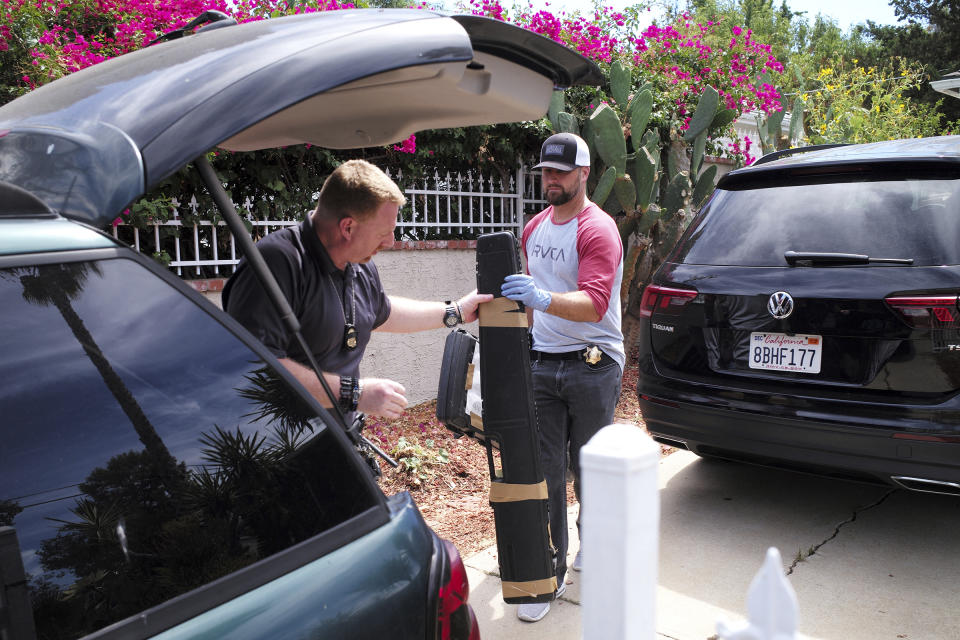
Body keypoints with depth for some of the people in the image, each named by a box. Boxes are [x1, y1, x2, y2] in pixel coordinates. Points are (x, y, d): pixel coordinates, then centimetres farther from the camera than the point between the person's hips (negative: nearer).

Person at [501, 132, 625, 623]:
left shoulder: (597, 229, -10)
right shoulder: (534, 228, 13)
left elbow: (593, 303, -24)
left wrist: (543, 298, -40)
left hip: (592, 366, -5)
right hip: (542, 362, 5)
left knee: (588, 472, 8)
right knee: (545, 472, 3)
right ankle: (550, 572, 14)